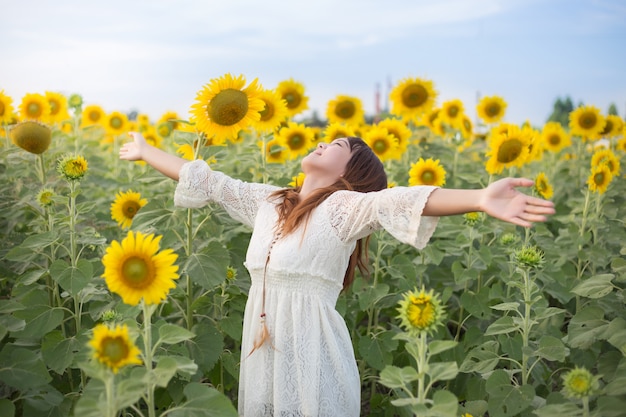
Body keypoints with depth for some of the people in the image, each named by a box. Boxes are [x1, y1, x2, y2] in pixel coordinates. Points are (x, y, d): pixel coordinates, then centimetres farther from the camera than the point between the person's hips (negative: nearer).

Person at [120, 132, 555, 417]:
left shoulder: (347, 206, -8)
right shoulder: (268, 201, 10)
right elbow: (211, 181, 17)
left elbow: (395, 200, -25)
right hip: (263, 345, 6)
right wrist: (144, 151, 25)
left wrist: (480, 198, -42)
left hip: (311, 347, -6)